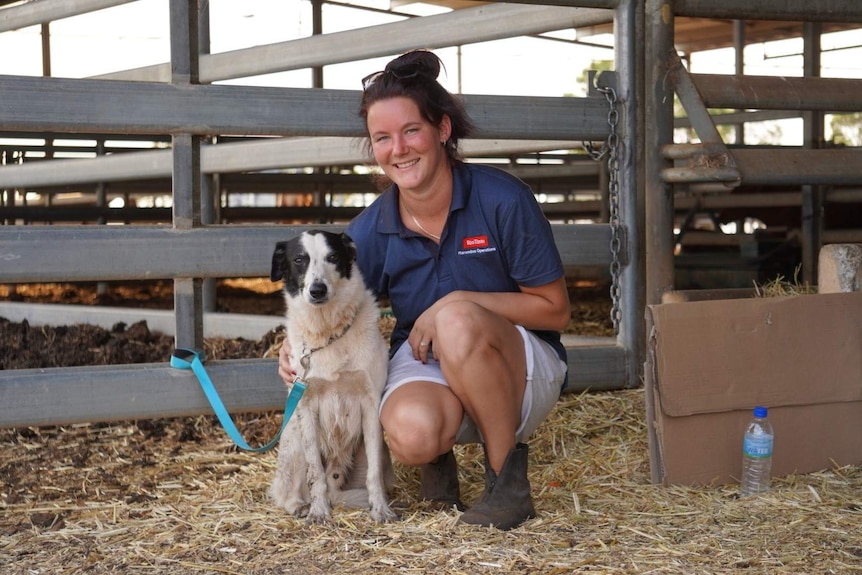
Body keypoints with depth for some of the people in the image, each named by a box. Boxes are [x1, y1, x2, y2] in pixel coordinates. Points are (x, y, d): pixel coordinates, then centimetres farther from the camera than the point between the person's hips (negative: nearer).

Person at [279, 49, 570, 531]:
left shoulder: (502, 199, -15)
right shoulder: (371, 231, -6)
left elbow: (556, 310, -10)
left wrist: (456, 305, -21)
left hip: (521, 372, -1)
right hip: (424, 365, 2)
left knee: (457, 319, -36)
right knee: (410, 433, -35)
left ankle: (510, 481, -17)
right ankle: (439, 455, 6)